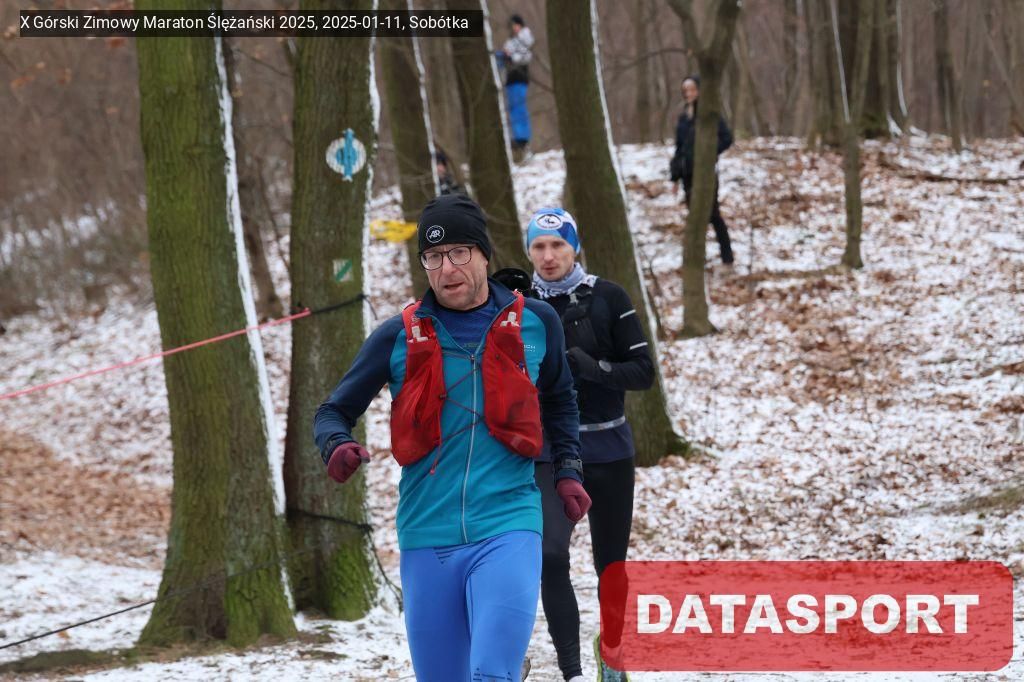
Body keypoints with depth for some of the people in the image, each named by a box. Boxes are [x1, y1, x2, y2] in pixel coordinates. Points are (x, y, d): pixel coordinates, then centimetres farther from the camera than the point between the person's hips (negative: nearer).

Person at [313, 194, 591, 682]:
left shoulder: (534, 323, 6)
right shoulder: (399, 337, 2)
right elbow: (334, 412, 9)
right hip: (427, 536, 1)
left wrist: (566, 471, 12)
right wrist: (336, 448, -13)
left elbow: (559, 401, 24)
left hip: (507, 527, -1)